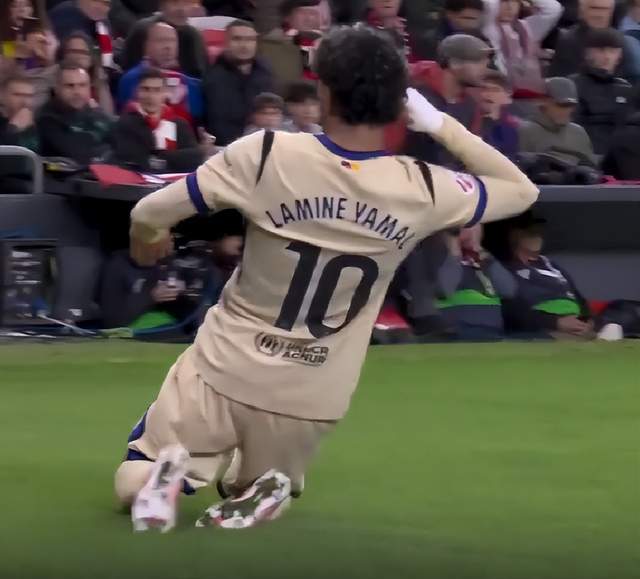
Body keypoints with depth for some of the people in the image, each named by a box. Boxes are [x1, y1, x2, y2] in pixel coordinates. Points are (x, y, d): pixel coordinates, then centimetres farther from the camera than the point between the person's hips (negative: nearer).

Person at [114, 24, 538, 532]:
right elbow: (522, 190, 7)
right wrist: (439, 123, 6)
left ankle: (164, 476, -17)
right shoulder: (421, 191, -12)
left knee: (134, 480, 20)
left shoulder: (268, 155, -16)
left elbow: (149, 216, -9)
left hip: (226, 371, -1)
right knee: (262, 485, 27)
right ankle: (259, 494, -11)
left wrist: (147, 241, 15)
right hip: (311, 400, 1)